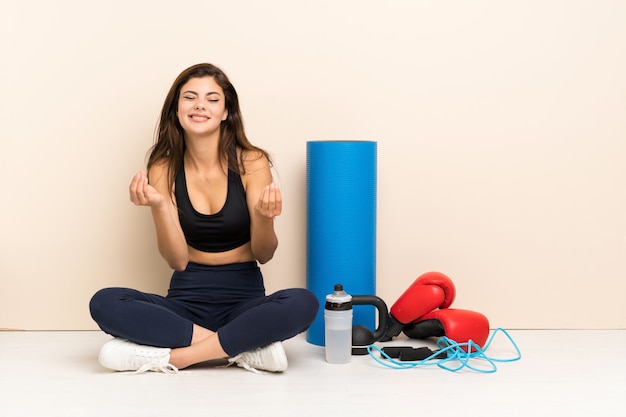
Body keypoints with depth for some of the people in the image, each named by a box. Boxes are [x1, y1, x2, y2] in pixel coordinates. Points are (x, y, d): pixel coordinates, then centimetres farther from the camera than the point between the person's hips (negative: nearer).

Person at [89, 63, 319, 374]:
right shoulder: (163, 170, 1)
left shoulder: (252, 163, -3)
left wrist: (264, 217, -24)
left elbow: (263, 254, -3)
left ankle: (174, 356, -24)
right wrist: (159, 206, -21)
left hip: (244, 298, -1)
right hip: (187, 298, 2)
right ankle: (245, 347, -24)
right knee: (104, 303, -26)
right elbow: (177, 260, -5)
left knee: (303, 304, -33)